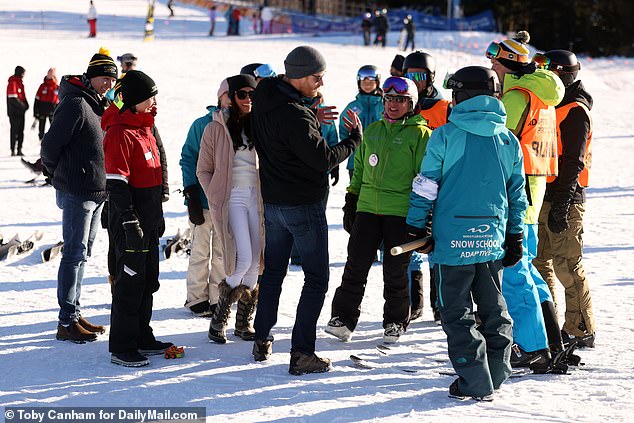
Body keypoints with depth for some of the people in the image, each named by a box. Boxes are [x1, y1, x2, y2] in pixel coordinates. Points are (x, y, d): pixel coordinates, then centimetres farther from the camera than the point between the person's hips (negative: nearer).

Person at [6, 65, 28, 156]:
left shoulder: (20, 83, 16)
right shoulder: (12, 83, -12)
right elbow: (13, 99, -19)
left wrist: (26, 105, 5)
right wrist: (23, 106, -15)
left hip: (21, 111, 9)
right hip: (14, 112, -9)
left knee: (21, 131, 8)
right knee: (14, 130, -6)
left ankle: (19, 150, 12)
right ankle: (13, 150, -3)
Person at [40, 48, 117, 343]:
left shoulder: (100, 105, 14)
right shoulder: (75, 103, -15)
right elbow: (51, 144, -16)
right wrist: (59, 174, 0)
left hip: (97, 191, 9)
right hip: (77, 192, -9)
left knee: (82, 253, 14)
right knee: (75, 253, -7)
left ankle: (74, 313, 22)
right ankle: (67, 323, -4)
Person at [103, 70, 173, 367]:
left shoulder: (144, 129, 15)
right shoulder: (120, 133, -16)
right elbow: (116, 181, -20)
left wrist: (157, 214, 23)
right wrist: (129, 220, -23)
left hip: (148, 220, 10)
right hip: (131, 223, -10)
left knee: (148, 281, 15)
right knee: (131, 281, -6)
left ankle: (142, 338, 26)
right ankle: (121, 348, 1)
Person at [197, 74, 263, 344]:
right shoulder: (216, 129, -1)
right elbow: (203, 170, 4)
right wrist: (215, 200, -4)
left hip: (257, 197, 4)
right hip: (231, 197, -4)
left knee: (255, 263, 2)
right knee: (243, 259, -16)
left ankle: (244, 322, 15)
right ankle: (219, 318, 3)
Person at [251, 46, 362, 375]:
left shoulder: (265, 94, -1)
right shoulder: (294, 117, -26)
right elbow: (324, 159, -20)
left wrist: (313, 118, 0)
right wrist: (354, 138, -6)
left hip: (272, 200, 8)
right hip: (304, 205, -8)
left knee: (273, 272, 20)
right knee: (316, 278, 1)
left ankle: (262, 342, 27)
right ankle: (301, 353, -3)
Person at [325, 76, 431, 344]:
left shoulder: (420, 134, -1)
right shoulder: (372, 131, 14)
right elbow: (359, 169, 21)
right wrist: (350, 205, 17)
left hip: (401, 212, -4)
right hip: (367, 209, 4)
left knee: (395, 271, 3)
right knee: (356, 266, 1)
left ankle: (395, 322, 17)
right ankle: (343, 318, 8)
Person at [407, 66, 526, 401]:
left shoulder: (445, 136, -7)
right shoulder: (509, 141, 6)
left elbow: (425, 187, -5)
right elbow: (517, 194, 10)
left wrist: (416, 227, 5)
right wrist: (514, 237, 18)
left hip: (453, 238, -4)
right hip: (492, 240, 4)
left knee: (457, 312, 3)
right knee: (494, 308, 18)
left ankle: (475, 383, -1)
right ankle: (495, 373, 23)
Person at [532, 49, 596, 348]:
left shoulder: (575, 111, -10)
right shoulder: (549, 105, 18)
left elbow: (573, 161, -17)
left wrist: (561, 205, -22)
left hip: (565, 198, -9)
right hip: (542, 197, 9)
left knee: (567, 266, -7)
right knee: (539, 263, 11)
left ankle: (581, 331, -1)